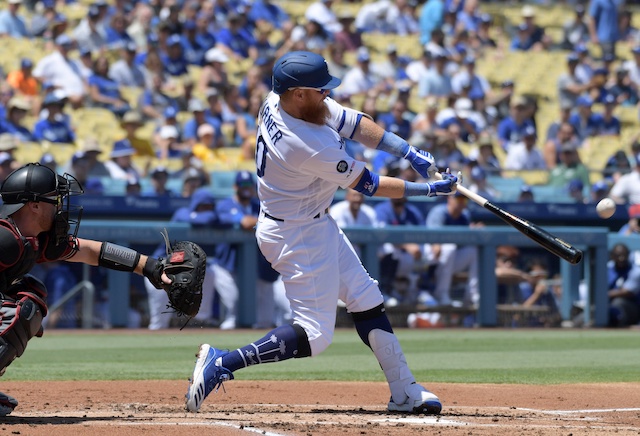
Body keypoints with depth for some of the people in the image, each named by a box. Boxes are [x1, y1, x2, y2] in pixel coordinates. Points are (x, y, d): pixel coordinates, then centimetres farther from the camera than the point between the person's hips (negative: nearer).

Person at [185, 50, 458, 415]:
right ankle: (221, 364, -9)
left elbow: (355, 124, -1)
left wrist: (411, 153, -8)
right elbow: (368, 185, -20)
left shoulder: (278, 103, -8)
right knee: (314, 335, -8)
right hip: (298, 237, -10)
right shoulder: (309, 146, -32)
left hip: (316, 224, 10)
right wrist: (431, 190, -9)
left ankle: (405, 393, 22)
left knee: (366, 299, 15)